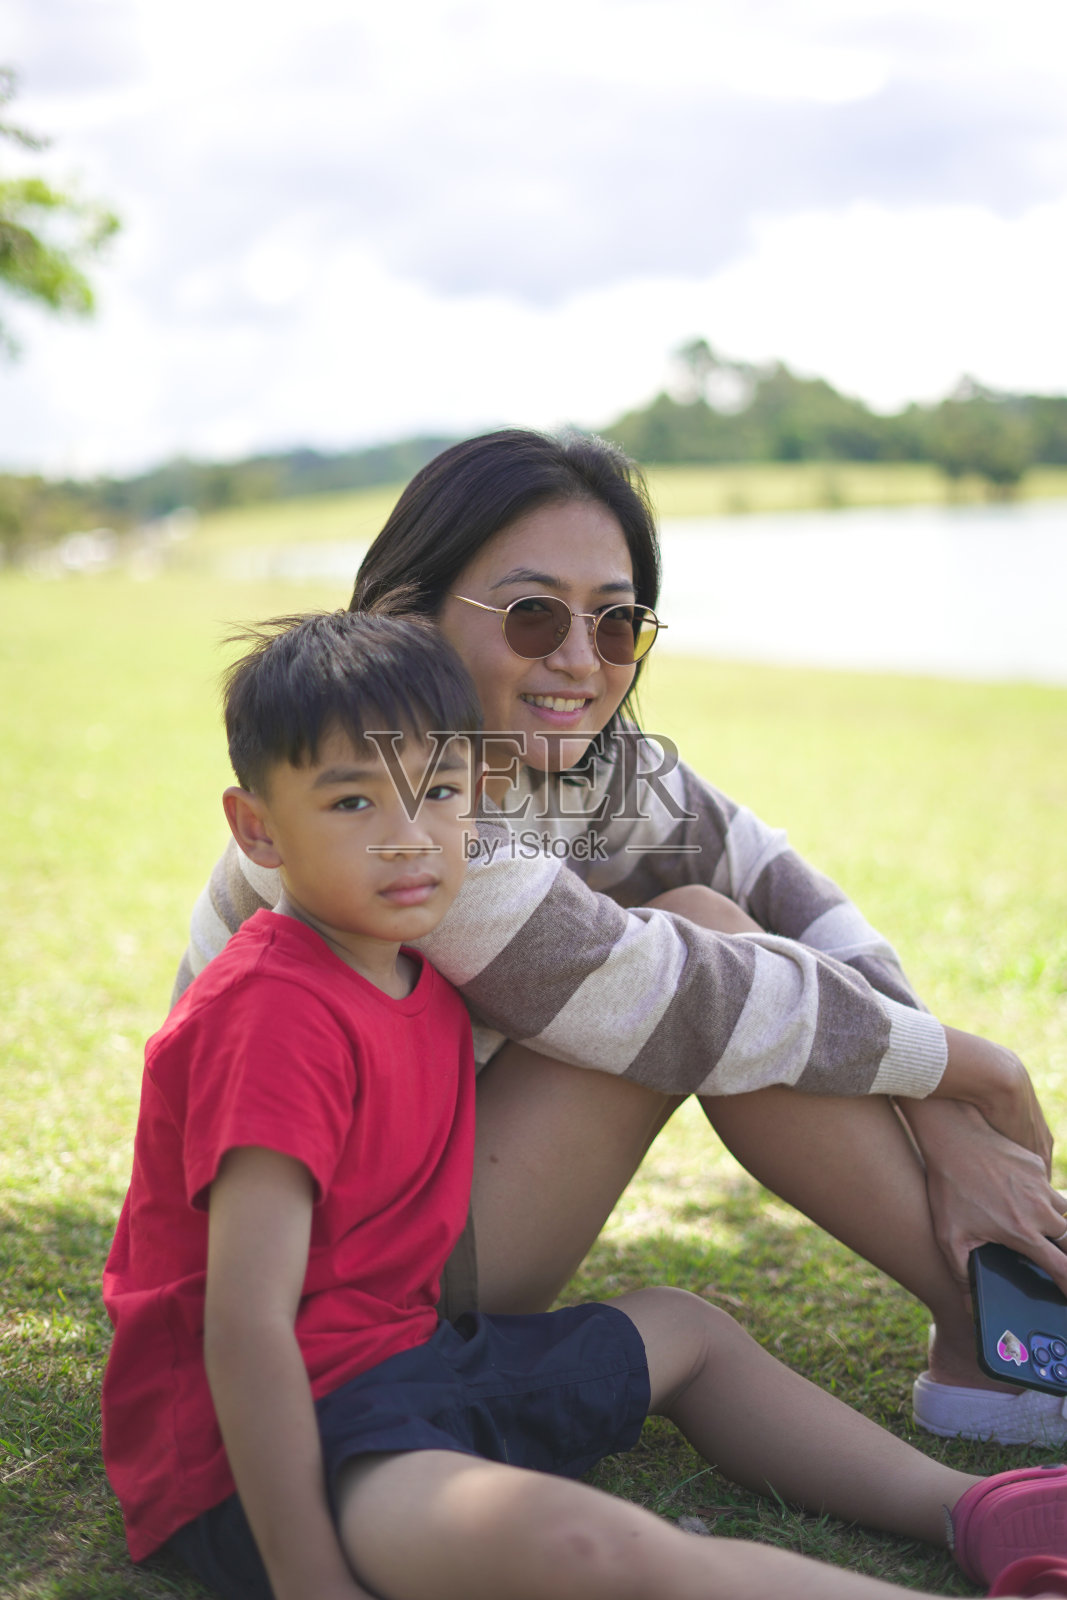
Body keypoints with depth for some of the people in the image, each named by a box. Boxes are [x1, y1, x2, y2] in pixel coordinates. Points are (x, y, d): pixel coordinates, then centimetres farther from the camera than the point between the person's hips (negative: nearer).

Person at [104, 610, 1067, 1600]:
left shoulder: (423, 975, 7)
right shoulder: (275, 1012, -22)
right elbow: (245, 1325, -27)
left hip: (399, 1350, 11)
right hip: (253, 1452, -11)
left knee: (685, 1332, 24)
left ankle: (971, 1511, 22)